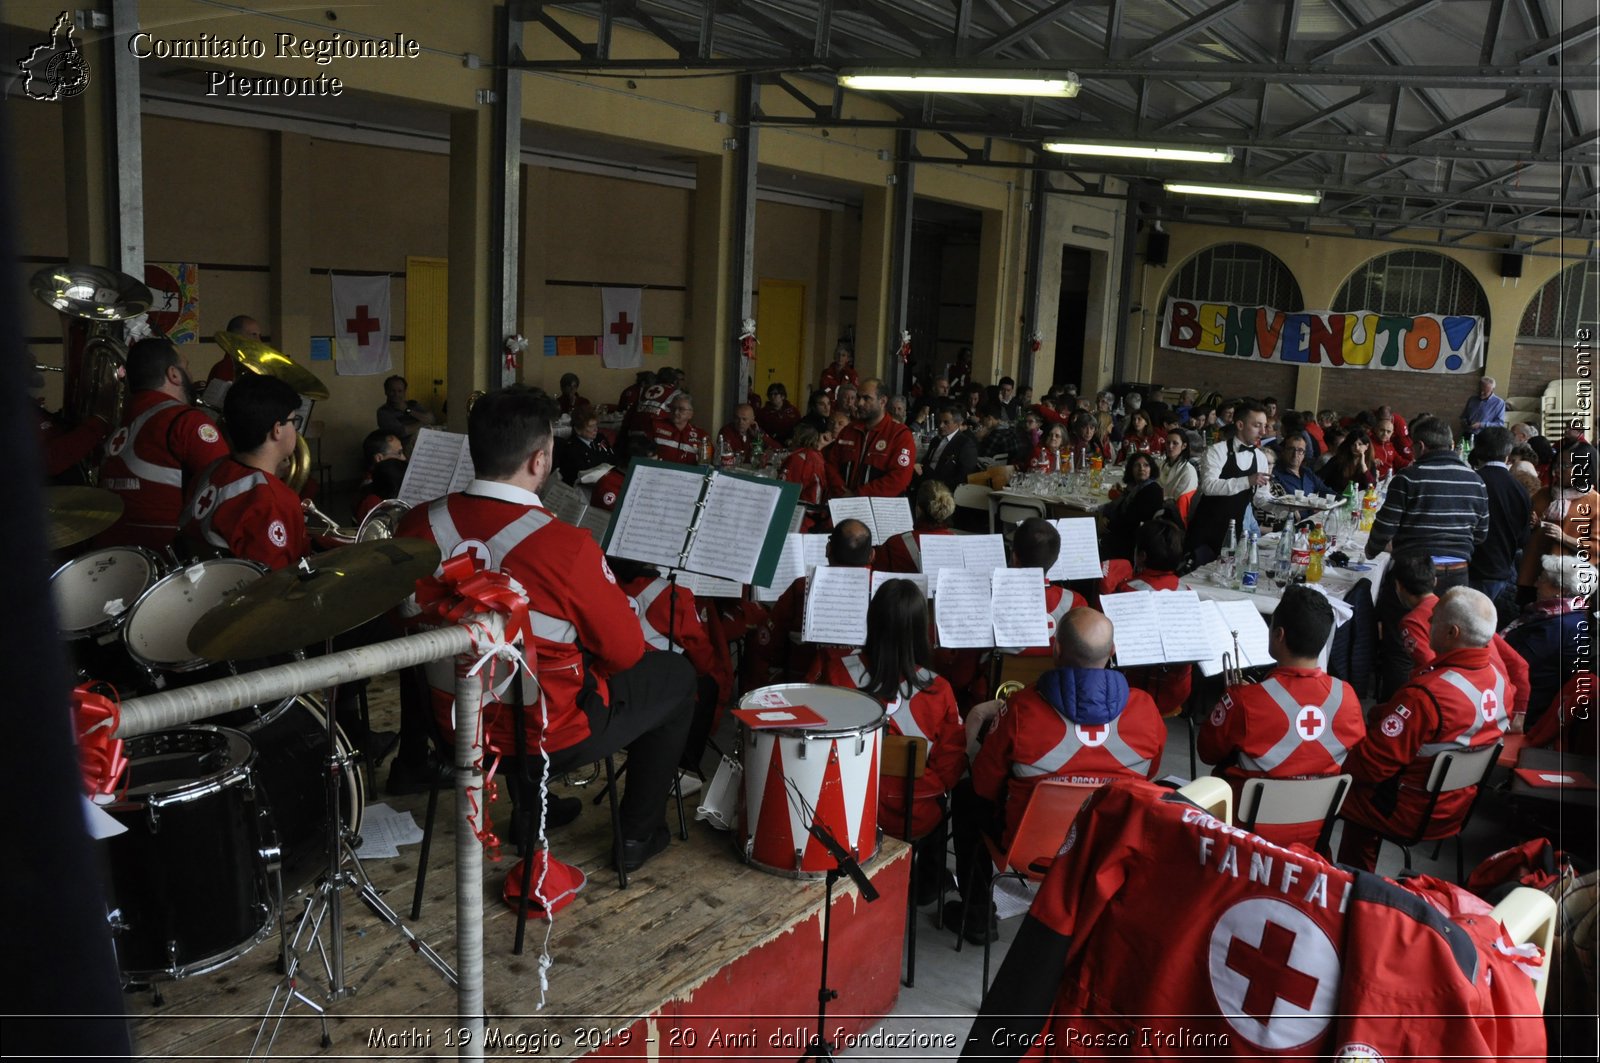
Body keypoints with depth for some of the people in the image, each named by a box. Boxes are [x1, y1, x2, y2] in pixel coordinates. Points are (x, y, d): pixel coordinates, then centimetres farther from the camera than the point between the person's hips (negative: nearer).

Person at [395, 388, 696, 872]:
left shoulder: (418, 524, -12)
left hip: (453, 721, 6)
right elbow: (625, 652, -15)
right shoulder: (565, 546, -29)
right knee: (676, 675, 17)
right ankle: (638, 833, 26)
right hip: (546, 734, -6)